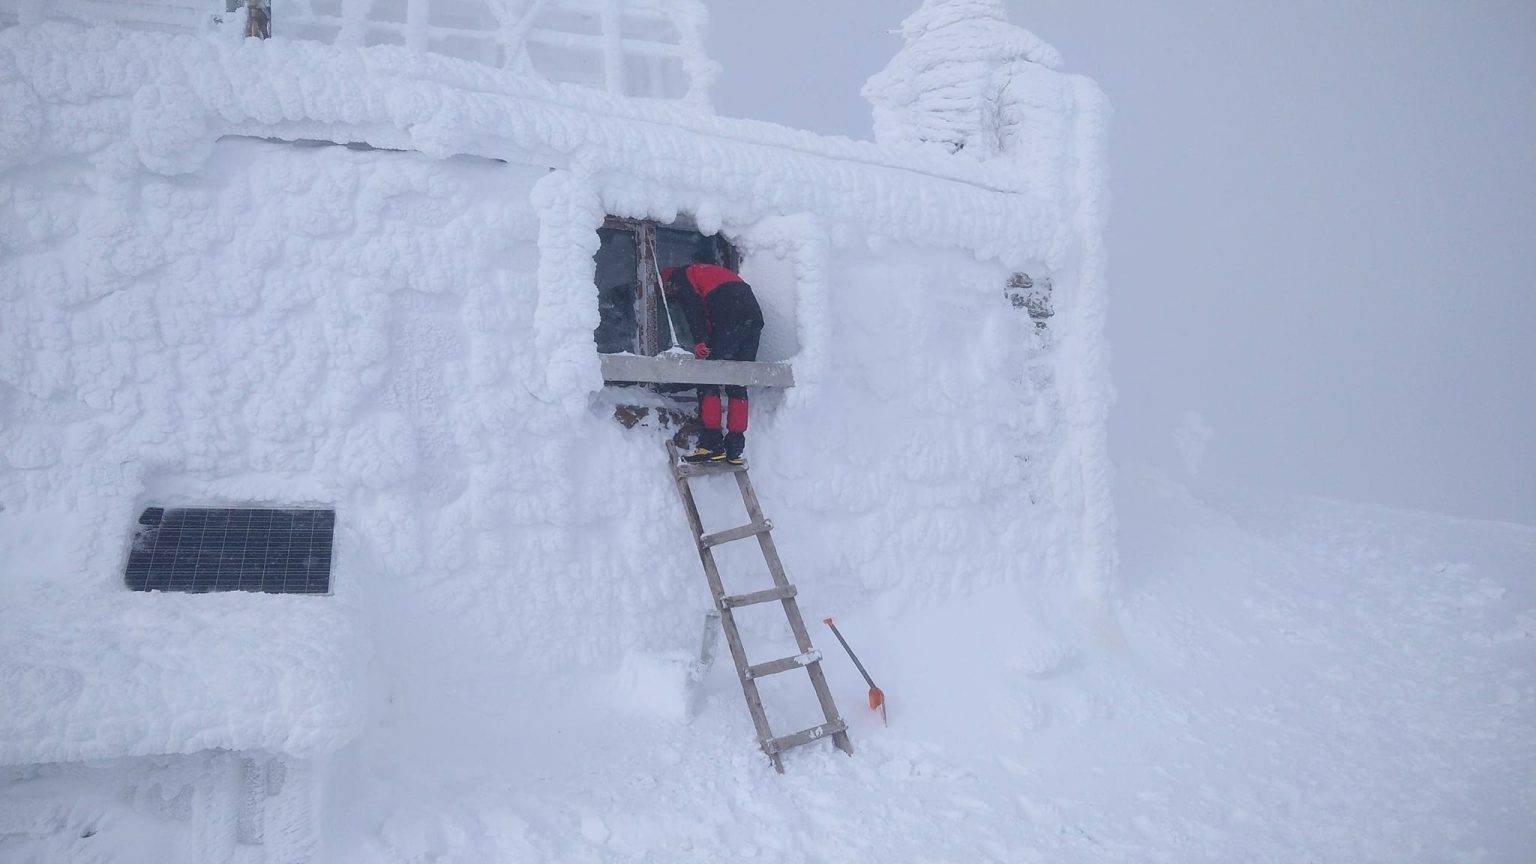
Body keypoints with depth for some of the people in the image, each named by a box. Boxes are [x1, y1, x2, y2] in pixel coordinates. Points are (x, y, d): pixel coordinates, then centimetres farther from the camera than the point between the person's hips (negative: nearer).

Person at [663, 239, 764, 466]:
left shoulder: (681, 278, 11)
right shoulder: (707, 266, 32)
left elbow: (693, 306, -7)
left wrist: (699, 340, -15)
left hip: (729, 319, -8)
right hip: (755, 315, 8)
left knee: (708, 381, -3)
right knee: (738, 385, 9)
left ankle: (712, 445, -11)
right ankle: (735, 449, 4)